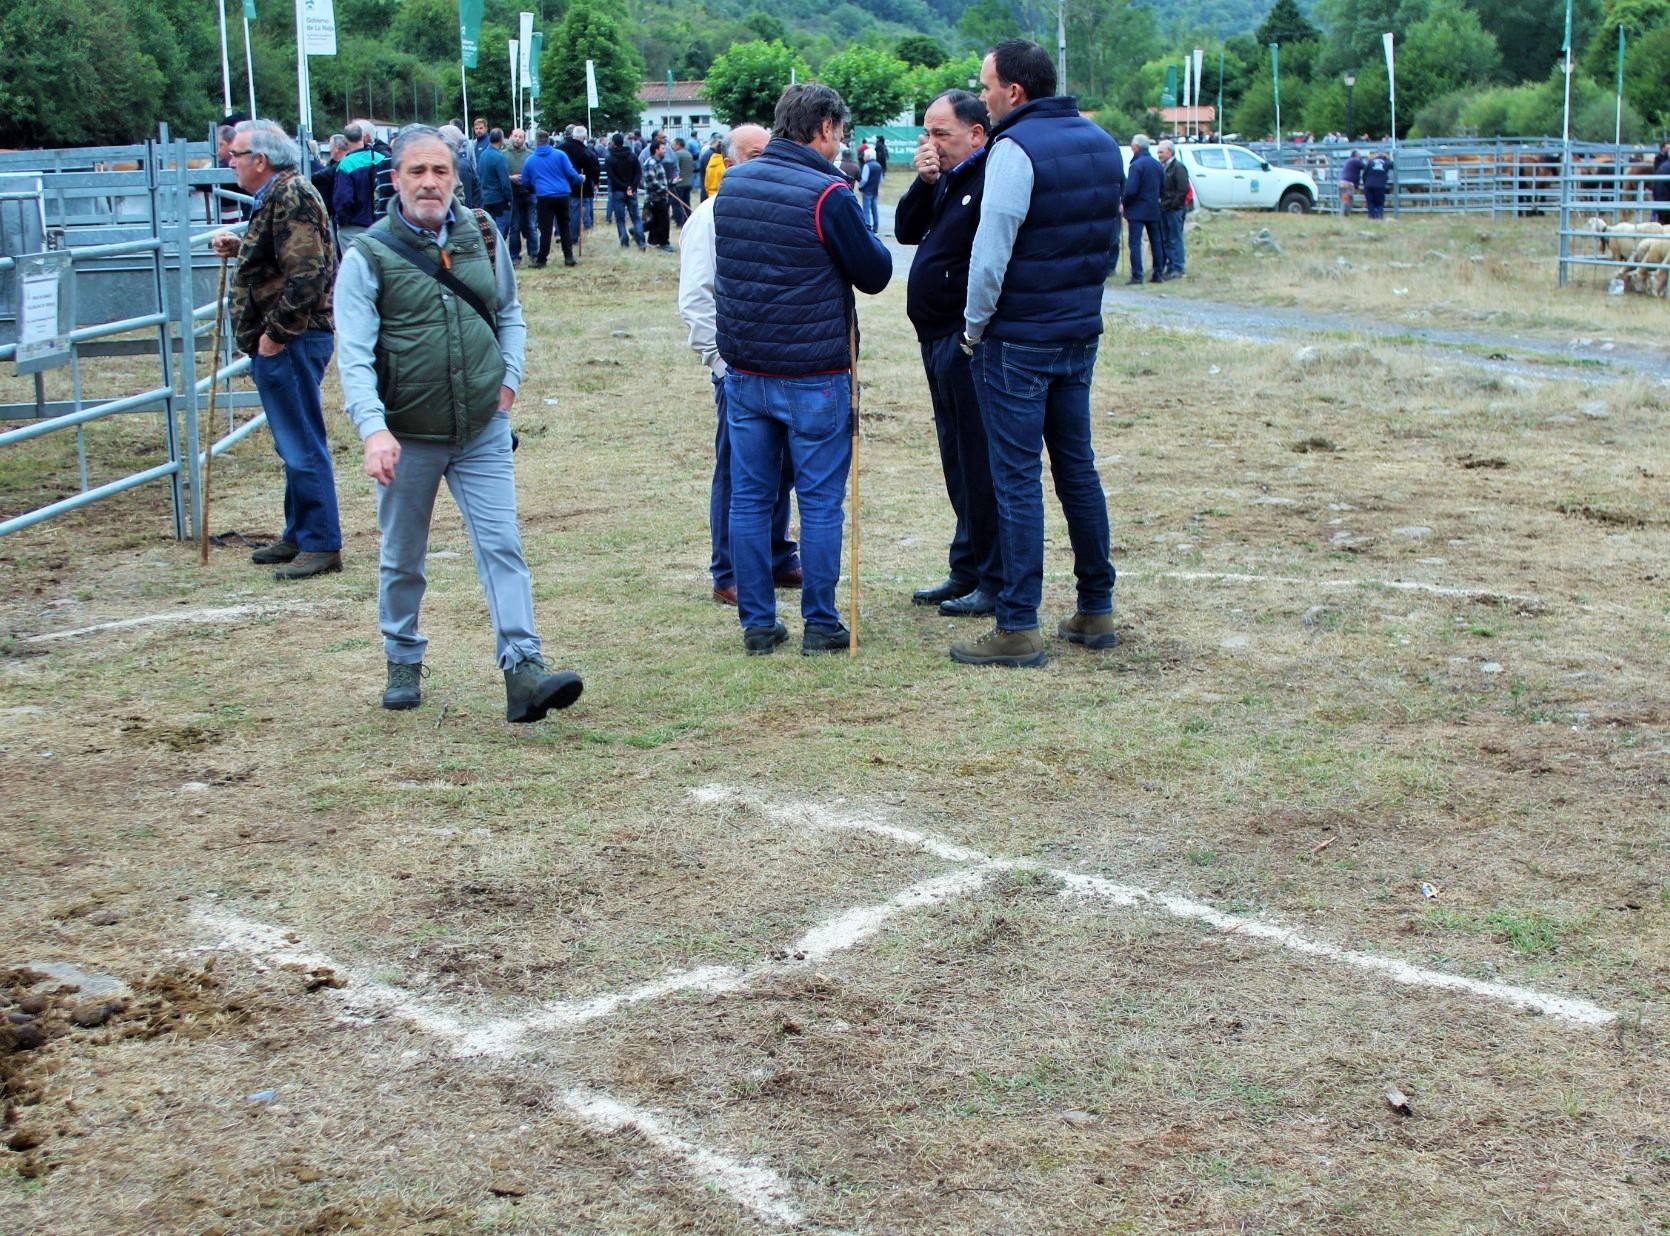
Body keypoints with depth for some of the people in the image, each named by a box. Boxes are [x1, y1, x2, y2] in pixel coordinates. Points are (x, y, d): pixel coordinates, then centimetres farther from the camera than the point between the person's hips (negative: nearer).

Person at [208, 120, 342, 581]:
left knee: (302, 445, -6)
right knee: (293, 445, 17)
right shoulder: (276, 196, 17)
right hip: (282, 341, 11)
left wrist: (276, 333, -21)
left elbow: (305, 272, -24)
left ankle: (321, 544, -1)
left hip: (292, 341, -11)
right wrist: (240, 247, 13)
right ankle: (299, 536, 25)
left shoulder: (291, 195, -16)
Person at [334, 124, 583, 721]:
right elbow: (355, 355, -15)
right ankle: (403, 663, 32)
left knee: (502, 547, -8)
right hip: (408, 438, -2)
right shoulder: (368, 256, -8)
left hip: (483, 431, 2)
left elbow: (510, 315, 19)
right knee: (402, 560, 13)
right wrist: (373, 428, -29)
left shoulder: (483, 236, 3)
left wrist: (509, 380, 5)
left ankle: (524, 672, -12)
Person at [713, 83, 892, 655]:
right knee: (820, 502, 5)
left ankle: (757, 624, 13)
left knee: (749, 497, 10)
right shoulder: (827, 195, -15)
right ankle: (821, 625, 9)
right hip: (814, 373, -5)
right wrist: (862, 238, 10)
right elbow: (875, 273, -7)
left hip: (744, 369, 6)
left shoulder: (732, 183, 5)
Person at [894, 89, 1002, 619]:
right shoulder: (947, 179, 14)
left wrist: (972, 331, -23)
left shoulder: (994, 180, -17)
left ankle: (995, 581, 4)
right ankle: (966, 571, 27)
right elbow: (906, 231, 13)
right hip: (940, 339, 10)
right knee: (957, 461, 17)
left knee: (979, 464, -4)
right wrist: (924, 182, -1)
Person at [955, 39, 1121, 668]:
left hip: (1018, 341, -8)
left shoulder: (1016, 149, -17)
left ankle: (1018, 627, 0)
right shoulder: (1099, 141, 9)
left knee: (1017, 480, -3)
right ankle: (1096, 610, 21)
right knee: (1077, 468, 15)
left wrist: (973, 328, -7)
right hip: (1081, 332, 8)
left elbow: (990, 254, -19)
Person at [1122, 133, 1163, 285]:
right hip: (1153, 209, 7)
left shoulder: (1136, 165, -16)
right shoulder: (1156, 164, 9)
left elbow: (1130, 190, -20)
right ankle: (1158, 273, 14)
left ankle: (1137, 275, -11)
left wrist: (1124, 203, -5)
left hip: (1137, 209, -7)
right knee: (1156, 242, 12)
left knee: (1135, 242, -6)